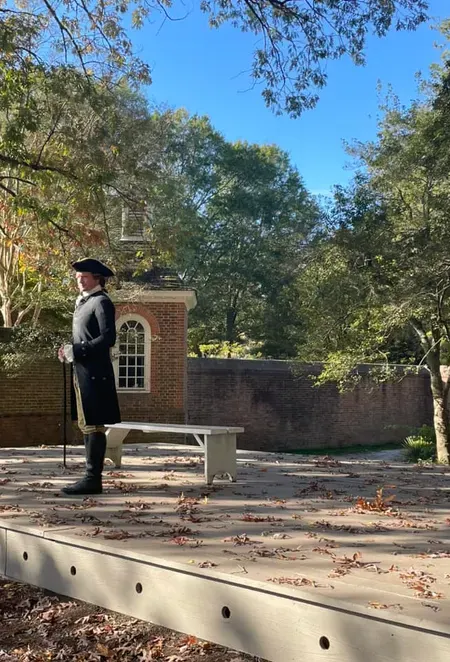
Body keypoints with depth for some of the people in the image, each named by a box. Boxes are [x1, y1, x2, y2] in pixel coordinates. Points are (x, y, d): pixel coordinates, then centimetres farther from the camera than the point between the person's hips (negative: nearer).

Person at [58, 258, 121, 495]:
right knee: (86, 425, 11)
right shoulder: (83, 302, 19)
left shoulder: (101, 302, -9)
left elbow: (108, 338, -18)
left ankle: (93, 479, -4)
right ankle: (91, 476, 18)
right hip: (82, 372, 10)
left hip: (93, 373, -10)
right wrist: (70, 350, 7)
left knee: (93, 425, -8)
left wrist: (76, 350, -19)